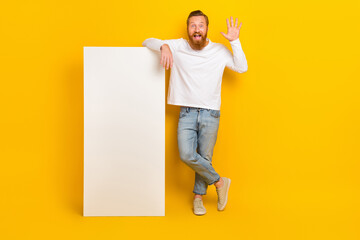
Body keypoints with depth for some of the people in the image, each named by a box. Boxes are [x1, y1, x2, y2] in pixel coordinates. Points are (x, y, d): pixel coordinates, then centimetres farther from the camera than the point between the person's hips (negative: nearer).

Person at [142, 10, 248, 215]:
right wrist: (164, 46, -17)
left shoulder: (219, 50, 3)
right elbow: (148, 42, 4)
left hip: (210, 114, 0)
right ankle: (220, 182, 12)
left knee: (205, 158, 4)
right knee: (187, 156, -12)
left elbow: (242, 68, 0)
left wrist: (235, 41, -8)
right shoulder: (178, 46, 3)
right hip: (187, 113, 0)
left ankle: (198, 196, 27)